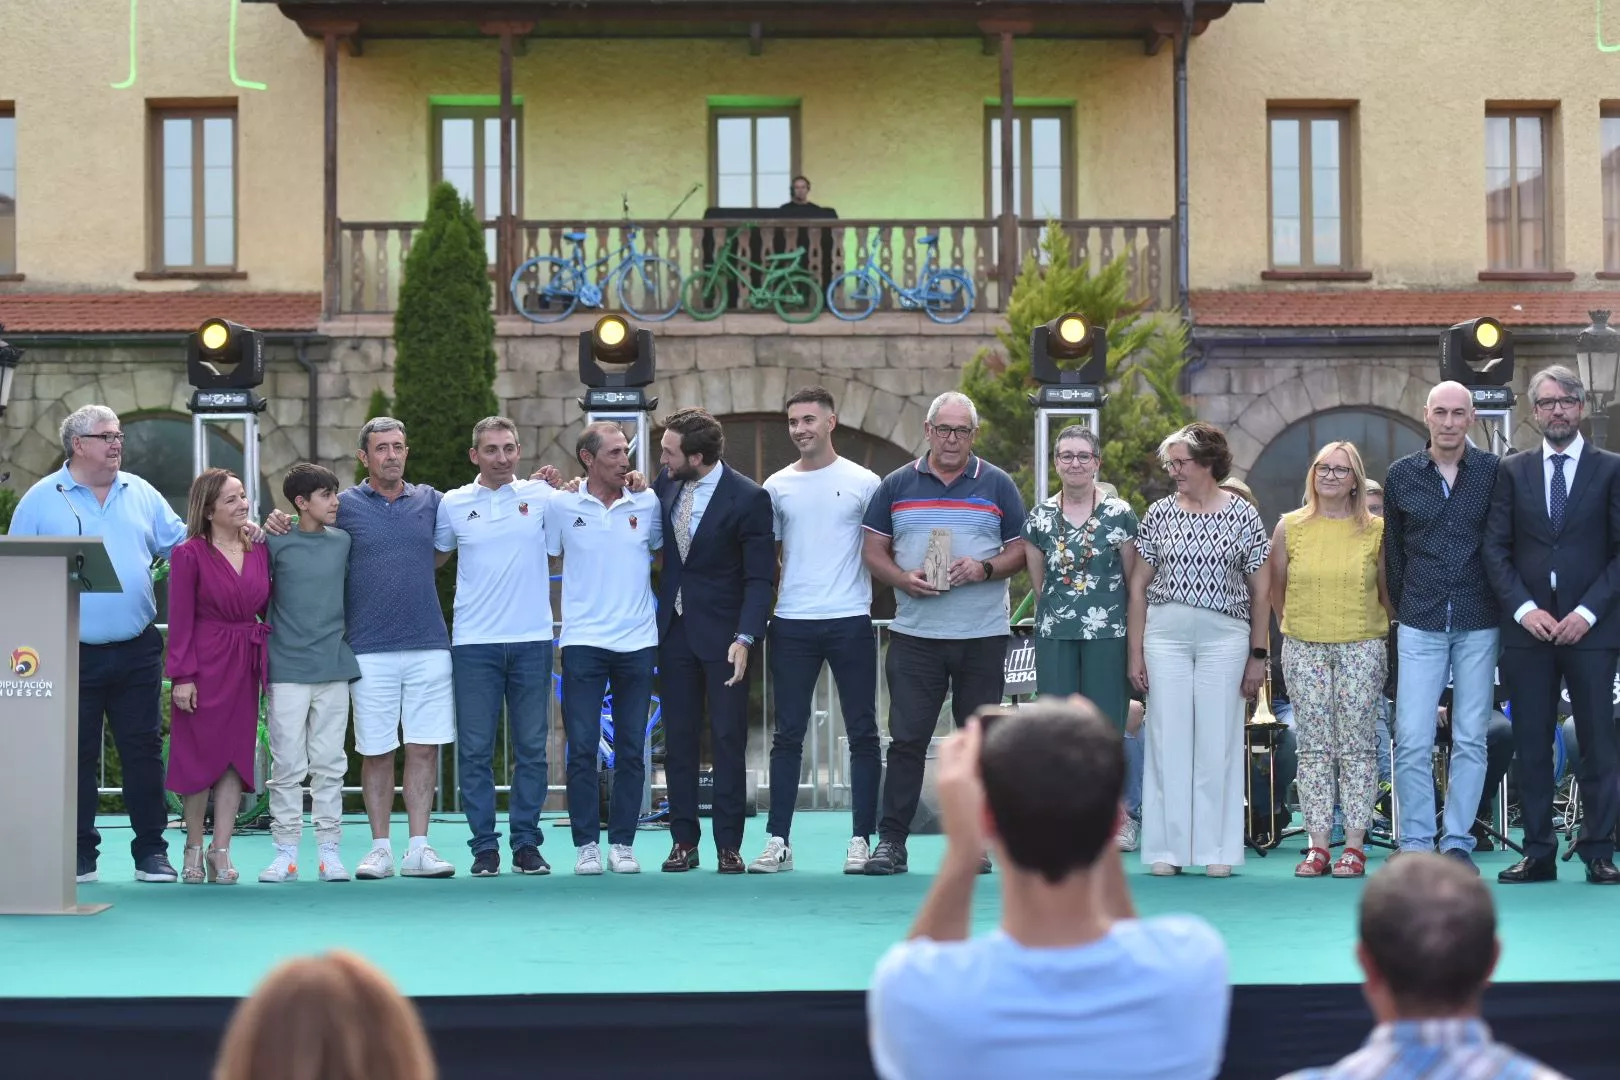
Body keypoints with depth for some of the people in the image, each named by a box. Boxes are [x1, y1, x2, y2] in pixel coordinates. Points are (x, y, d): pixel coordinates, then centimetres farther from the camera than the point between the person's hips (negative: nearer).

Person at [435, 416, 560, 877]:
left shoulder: (541, 495, 3)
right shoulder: (453, 504, 6)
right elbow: (433, 557, 19)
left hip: (532, 639, 0)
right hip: (474, 643, 0)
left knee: (531, 747, 5)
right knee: (475, 749, 1)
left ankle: (527, 843, 13)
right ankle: (484, 846, 9)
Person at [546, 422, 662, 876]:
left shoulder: (648, 503, 5)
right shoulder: (560, 506, 1)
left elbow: (663, 557, 17)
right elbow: (545, 559, 10)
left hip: (638, 642, 2)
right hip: (583, 642, -2)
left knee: (631, 749, 4)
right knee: (582, 747, -3)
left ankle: (622, 843, 12)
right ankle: (586, 844, 5)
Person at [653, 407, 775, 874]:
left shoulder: (748, 498, -12)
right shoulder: (666, 484, 4)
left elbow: (760, 578, -12)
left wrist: (745, 639, -21)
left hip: (723, 634, -5)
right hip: (674, 629, 5)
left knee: (728, 740, 0)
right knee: (678, 739, 7)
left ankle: (729, 845, 5)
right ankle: (684, 841, 13)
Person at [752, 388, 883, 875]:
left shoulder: (863, 483, 1)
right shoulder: (777, 486, 8)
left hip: (851, 621, -2)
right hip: (792, 624, 2)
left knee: (862, 734, 1)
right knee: (787, 735, 5)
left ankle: (862, 840, 7)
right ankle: (777, 842, 9)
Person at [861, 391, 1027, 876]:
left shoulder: (997, 486, 7)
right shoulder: (897, 485, 8)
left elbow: (1021, 550, 7)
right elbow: (873, 549, 9)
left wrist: (985, 569, -12)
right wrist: (904, 579, -9)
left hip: (983, 636, 0)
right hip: (914, 634, 0)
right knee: (906, 739, -2)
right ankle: (891, 840, 2)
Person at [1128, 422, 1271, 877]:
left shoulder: (1243, 515, 3)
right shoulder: (1159, 514, 7)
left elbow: (1261, 591, 5)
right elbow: (1139, 585, 9)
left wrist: (1258, 655, 2)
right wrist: (1136, 652, 3)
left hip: (1224, 638, -1)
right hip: (1164, 637, 1)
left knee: (1218, 742, 1)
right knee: (1167, 740, 1)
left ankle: (1217, 849, 7)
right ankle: (1166, 849, 7)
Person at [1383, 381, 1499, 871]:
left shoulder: (1493, 471, 1)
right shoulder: (1401, 475, 4)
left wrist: (1502, 604, 5)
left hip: (1478, 625, 0)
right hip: (1420, 626, 0)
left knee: (1471, 739, 4)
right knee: (1412, 742, -5)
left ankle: (1458, 842, 12)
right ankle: (1416, 844, 3)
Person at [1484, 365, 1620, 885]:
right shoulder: (1512, 471, 9)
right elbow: (1495, 549, 5)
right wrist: (1524, 608, -8)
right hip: (1527, 626, 2)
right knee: (1531, 744, 3)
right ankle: (1538, 854, 8)